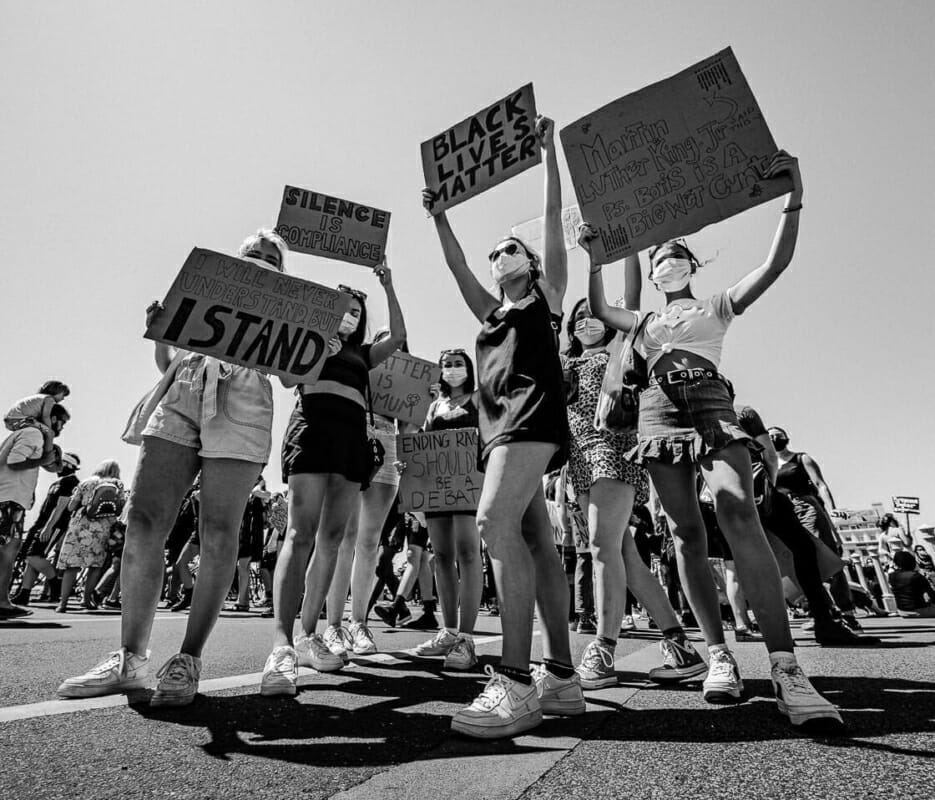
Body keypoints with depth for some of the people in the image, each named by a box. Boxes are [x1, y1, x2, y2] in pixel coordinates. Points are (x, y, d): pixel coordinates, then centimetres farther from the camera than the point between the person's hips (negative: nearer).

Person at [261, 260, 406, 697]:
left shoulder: (361, 354, 27)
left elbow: (397, 337, 17)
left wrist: (388, 288, 16)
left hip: (353, 438, 5)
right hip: (313, 427, -4)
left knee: (331, 538, -1)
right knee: (301, 533, -16)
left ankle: (307, 635, 4)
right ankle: (281, 645, -19)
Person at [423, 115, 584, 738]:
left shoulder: (547, 293, 17)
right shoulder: (491, 312, 31)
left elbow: (554, 216, 14)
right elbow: (457, 267, 29)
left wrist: (548, 148, 17)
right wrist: (439, 216, 28)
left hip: (534, 410, -7)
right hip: (500, 424, 7)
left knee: (497, 520, -26)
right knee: (535, 541, 2)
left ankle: (516, 684, -24)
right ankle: (562, 678, 6)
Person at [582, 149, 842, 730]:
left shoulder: (718, 306, 20)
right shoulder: (644, 321, 28)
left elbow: (776, 264, 8)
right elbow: (599, 310, 27)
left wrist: (793, 198, -2)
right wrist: (596, 258, 21)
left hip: (712, 406, -3)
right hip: (660, 414, 3)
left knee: (740, 515, -24)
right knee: (687, 533, -5)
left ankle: (785, 666, -27)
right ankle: (720, 655, 1)